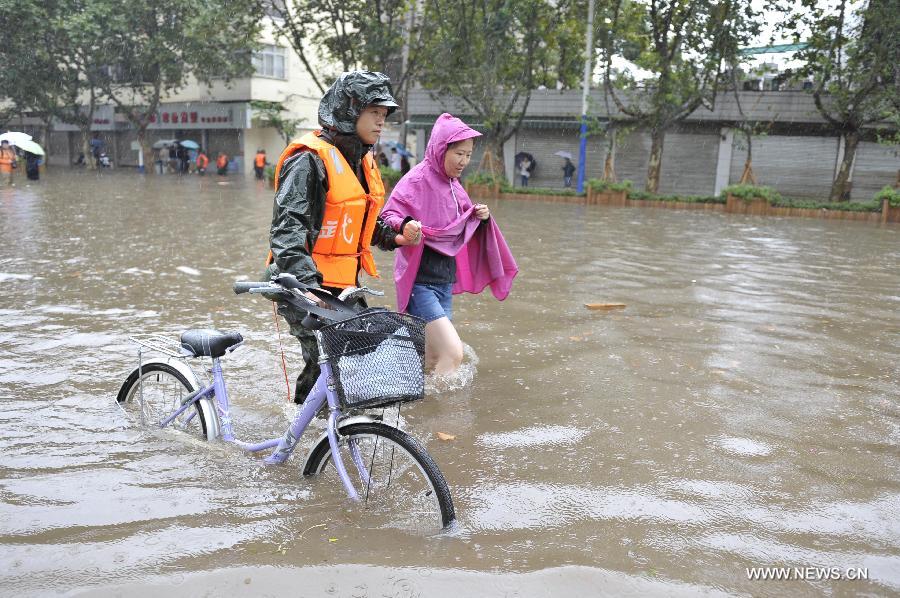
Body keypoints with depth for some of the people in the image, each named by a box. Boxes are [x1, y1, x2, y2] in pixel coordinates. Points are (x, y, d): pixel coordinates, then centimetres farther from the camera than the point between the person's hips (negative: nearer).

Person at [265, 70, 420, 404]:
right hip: (306, 288, -8)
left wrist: (392, 237, 8)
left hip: (344, 286, 9)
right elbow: (286, 227, -24)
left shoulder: (362, 160, 13)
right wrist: (305, 284, -36)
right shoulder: (310, 159, -15)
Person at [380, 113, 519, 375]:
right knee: (453, 353, -16)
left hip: (445, 279, 8)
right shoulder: (417, 179, -13)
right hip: (420, 281, -8)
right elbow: (387, 217, -17)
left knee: (434, 358, 14)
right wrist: (405, 226, -37)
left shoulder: (452, 183, 10)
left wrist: (478, 217, 1)